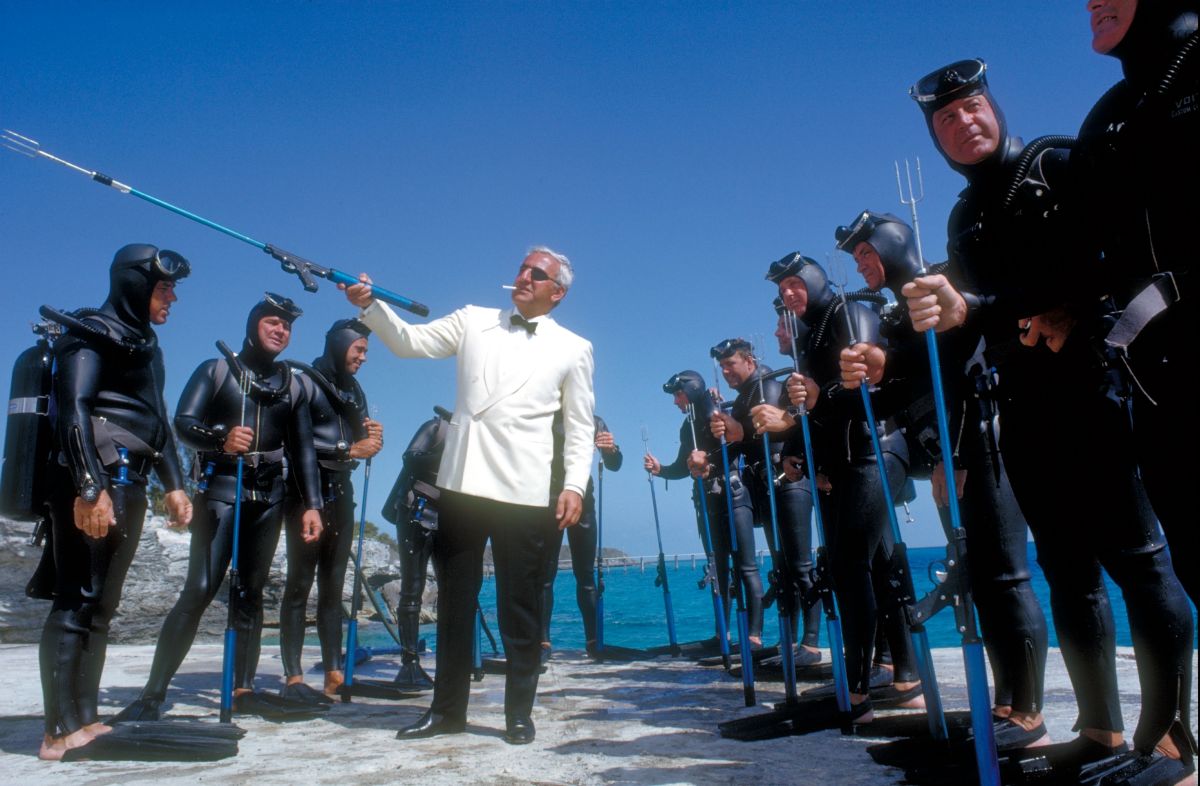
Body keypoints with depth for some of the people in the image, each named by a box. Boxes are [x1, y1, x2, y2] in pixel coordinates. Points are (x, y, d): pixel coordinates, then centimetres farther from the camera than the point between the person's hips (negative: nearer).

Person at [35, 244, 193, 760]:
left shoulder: (144, 344, 22)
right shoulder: (90, 333, -4)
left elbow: (158, 421, 24)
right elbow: (74, 410, -16)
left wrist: (173, 484, 17)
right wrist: (89, 488, -24)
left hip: (127, 486, 9)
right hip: (90, 485, -9)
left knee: (102, 605, 8)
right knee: (77, 600, -10)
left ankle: (85, 721, 12)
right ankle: (60, 732, -8)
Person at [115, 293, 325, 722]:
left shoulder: (292, 385, 16)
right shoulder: (216, 370, 6)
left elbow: (303, 450, 14)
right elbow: (183, 423, -6)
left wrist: (311, 504, 6)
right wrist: (221, 439, -26)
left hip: (268, 495, 4)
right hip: (221, 489, -4)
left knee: (252, 591, 5)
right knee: (199, 590, -12)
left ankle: (242, 690, 11)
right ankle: (153, 694, -7)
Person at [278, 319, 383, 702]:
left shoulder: (354, 390, 17)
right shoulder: (303, 381, -4)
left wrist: (372, 440, -4)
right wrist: (349, 450, -19)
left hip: (340, 490, 7)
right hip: (306, 490, -7)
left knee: (333, 585, 6)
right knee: (300, 583, -6)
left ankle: (334, 673, 9)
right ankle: (293, 677, -3)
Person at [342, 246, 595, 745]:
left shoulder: (573, 348, 7)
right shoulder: (473, 321, 14)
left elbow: (580, 426, 5)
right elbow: (409, 341, 8)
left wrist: (575, 484, -7)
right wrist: (371, 307, -8)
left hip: (524, 493, -3)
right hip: (461, 483, 3)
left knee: (519, 606, 4)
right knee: (454, 599, 11)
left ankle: (519, 712, 18)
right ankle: (447, 708, 24)